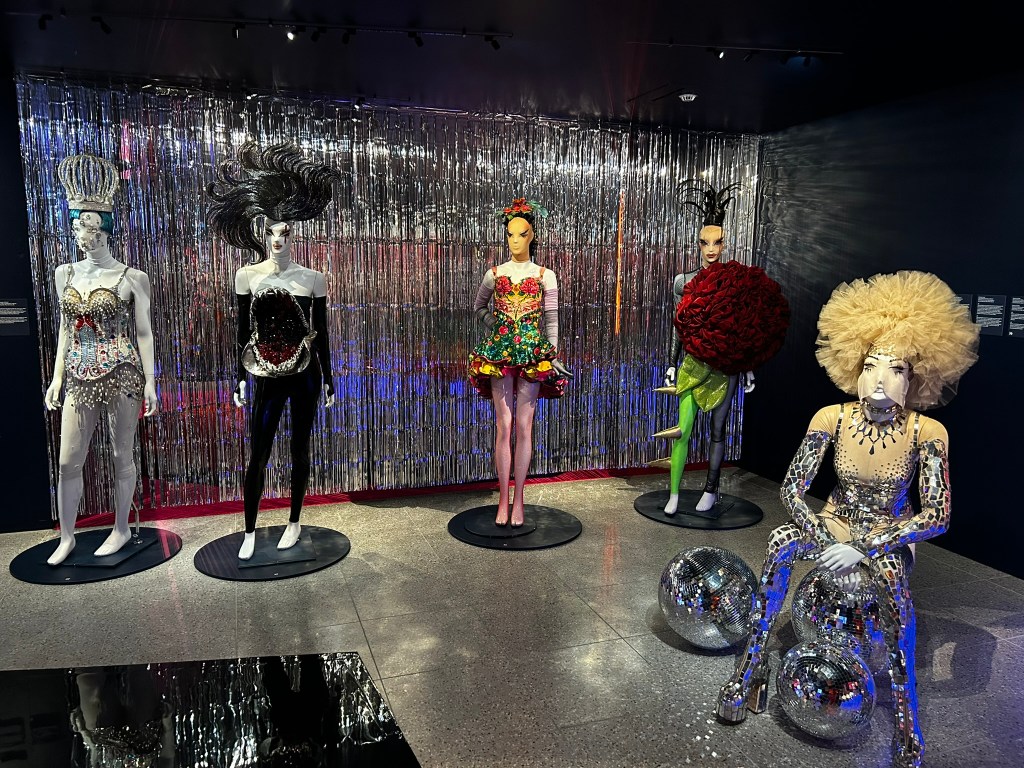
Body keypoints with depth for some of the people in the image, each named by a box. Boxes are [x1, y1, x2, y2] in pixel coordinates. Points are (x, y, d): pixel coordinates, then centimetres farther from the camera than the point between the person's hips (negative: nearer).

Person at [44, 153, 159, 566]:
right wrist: (57, 376, 11)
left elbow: (143, 332, -3)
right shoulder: (65, 274, 8)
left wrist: (150, 381, -6)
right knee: (68, 460, 7)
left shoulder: (132, 278, -5)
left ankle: (121, 529, 23)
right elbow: (66, 328, 14)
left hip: (122, 373, -4)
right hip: (80, 376, 4)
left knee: (122, 455, 7)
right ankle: (67, 536, 23)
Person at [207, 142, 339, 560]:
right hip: (267, 377, 0)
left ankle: (294, 522, 24)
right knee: (258, 455, 1)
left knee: (300, 450, 9)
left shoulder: (313, 278, 0)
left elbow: (321, 332, 4)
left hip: (305, 375, 0)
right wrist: (240, 378, 4)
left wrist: (328, 378, 5)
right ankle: (250, 532, 15)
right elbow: (243, 330, 5)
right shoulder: (247, 275, 1)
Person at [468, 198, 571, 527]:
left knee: (524, 426, 0)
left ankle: (518, 499, 9)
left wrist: (553, 356, -1)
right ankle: (503, 499, 7)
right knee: (504, 425, 0)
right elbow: (478, 306, 22)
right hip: (499, 352, 1)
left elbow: (551, 320, 5)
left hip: (533, 354, -1)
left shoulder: (545, 276, 5)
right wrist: (494, 322, 6)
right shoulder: (495, 274, 7)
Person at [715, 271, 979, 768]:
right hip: (836, 524, 1)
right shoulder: (833, 419, -15)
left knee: (892, 575, -36)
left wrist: (862, 549, -28)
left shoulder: (927, 433, -19)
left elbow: (937, 516, -21)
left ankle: (906, 717, -18)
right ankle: (750, 670, -20)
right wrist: (826, 543, -25)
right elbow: (792, 489, -12)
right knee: (781, 543, -30)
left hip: (891, 533, -1)